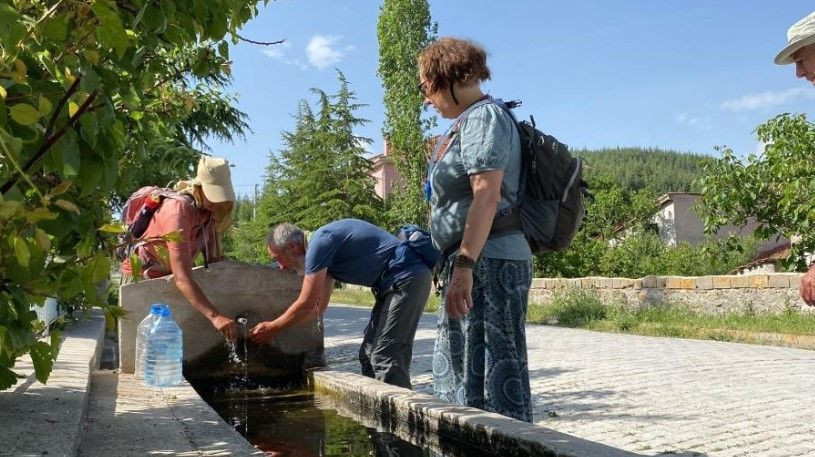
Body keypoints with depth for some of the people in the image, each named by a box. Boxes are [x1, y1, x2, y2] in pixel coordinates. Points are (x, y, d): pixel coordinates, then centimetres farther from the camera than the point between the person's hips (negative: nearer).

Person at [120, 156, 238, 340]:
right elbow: (182, 278, -41)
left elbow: (214, 260, -4)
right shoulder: (179, 210, -33)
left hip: (167, 277, 7)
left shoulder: (208, 207, -9)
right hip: (142, 277, -7)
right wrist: (214, 316, -51)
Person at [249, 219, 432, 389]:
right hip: (392, 284, 10)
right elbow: (317, 308, 20)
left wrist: (271, 328, 1)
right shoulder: (325, 253, 14)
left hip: (407, 278, -10)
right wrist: (275, 326, 20)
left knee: (385, 358, -13)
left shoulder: (319, 244, -16)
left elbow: (306, 306, -12)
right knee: (369, 354, 12)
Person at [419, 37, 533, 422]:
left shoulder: (483, 116, -9)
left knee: (494, 374, -7)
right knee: (457, 372, 18)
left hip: (489, 264, -11)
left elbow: (486, 196, -22)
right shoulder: (467, 122, 20)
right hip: (472, 264, 11)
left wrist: (464, 265, -27)